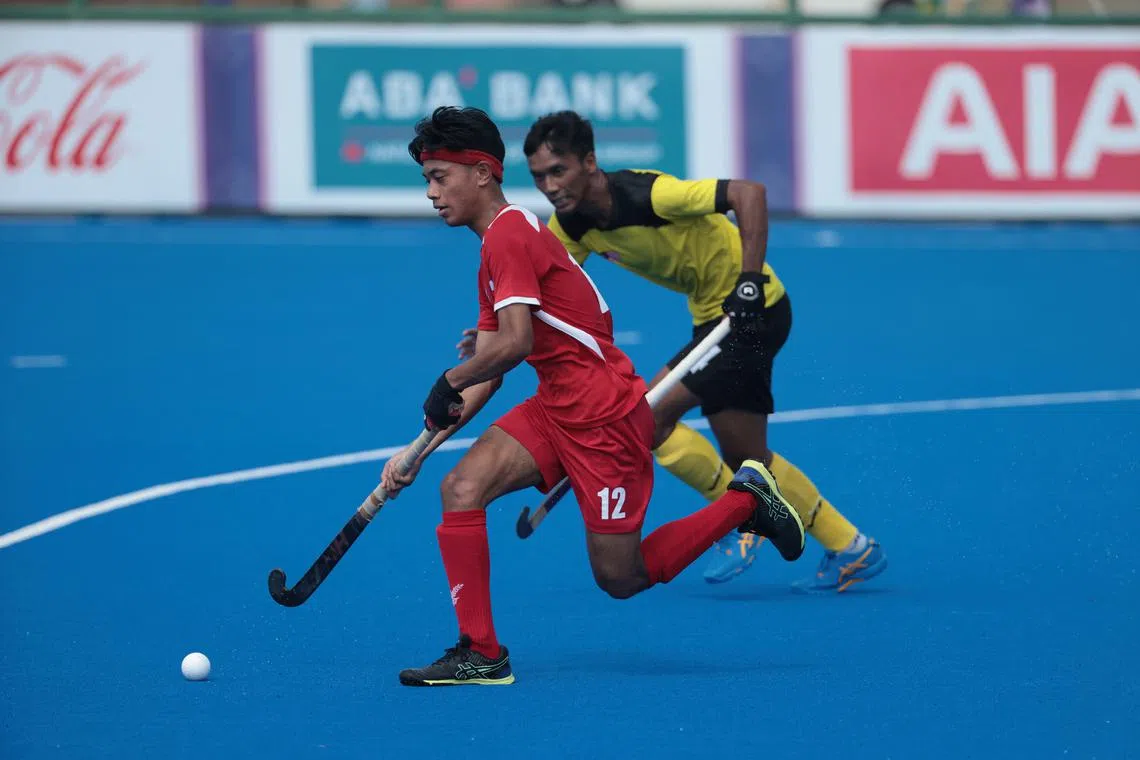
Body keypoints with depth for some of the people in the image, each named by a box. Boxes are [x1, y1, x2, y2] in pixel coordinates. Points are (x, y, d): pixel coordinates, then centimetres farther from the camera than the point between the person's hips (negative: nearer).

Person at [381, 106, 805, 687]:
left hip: (605, 415, -9)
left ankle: (746, 501, 16)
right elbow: (487, 375, 16)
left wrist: (449, 383, -10)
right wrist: (421, 448, 9)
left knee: (620, 579, 0)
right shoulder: (497, 246, 16)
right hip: (557, 408, 9)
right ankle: (481, 653, -9)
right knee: (461, 488, -10)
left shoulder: (509, 233, -16)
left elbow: (514, 343, -28)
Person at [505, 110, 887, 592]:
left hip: (752, 309, -9)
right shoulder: (571, 226, -3)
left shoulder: (645, 195, -27)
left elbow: (748, 193, -30)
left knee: (649, 416, -17)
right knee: (746, 460, 16)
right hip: (714, 315, 9)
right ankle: (850, 550, 28)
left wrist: (750, 280, -34)